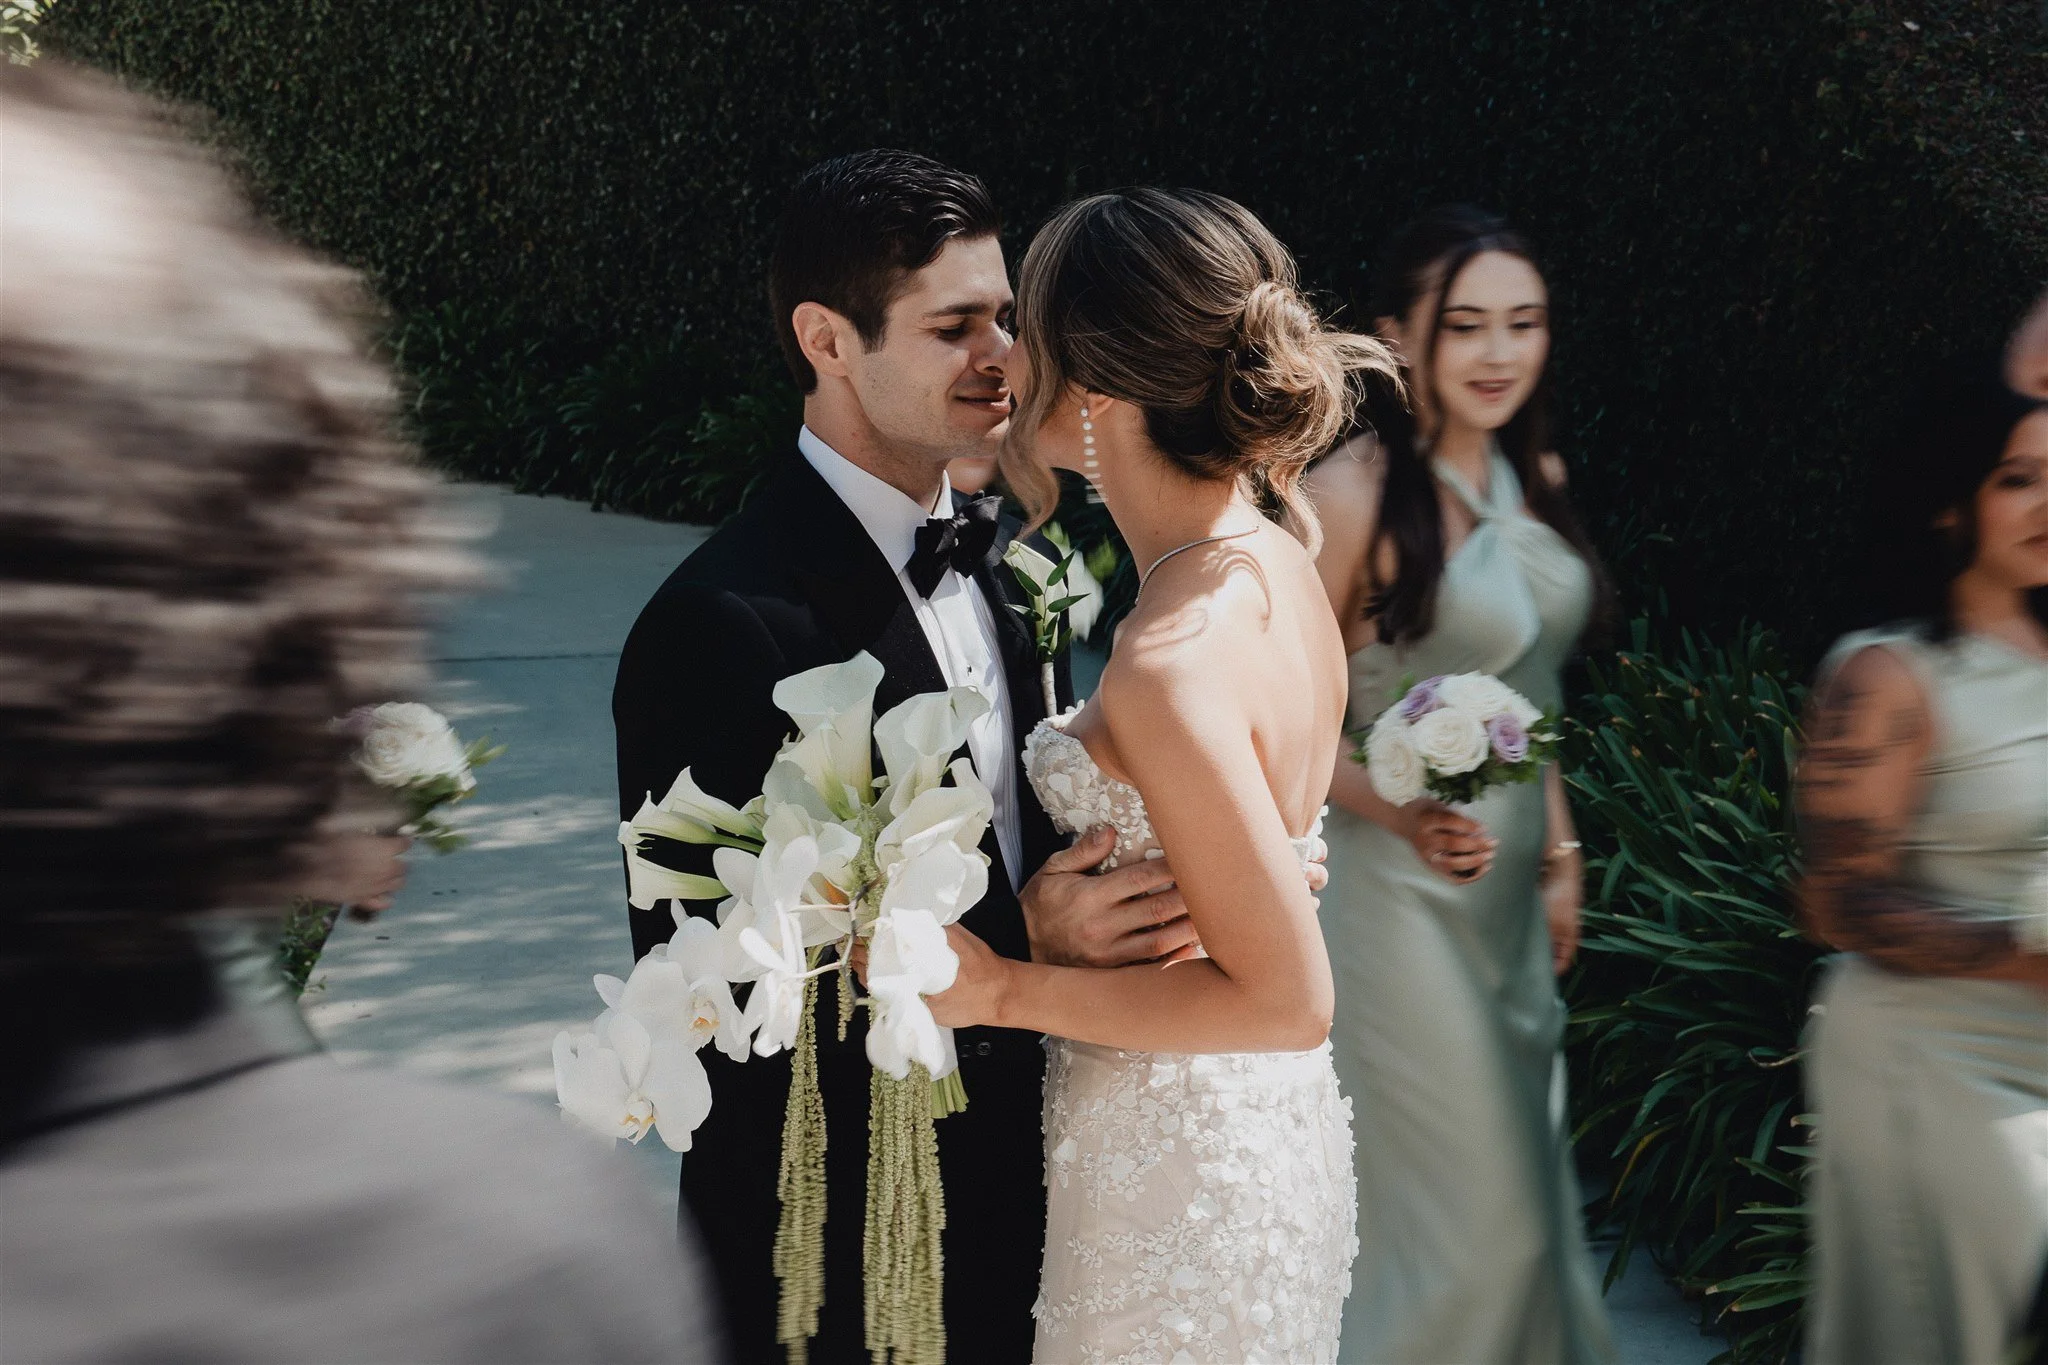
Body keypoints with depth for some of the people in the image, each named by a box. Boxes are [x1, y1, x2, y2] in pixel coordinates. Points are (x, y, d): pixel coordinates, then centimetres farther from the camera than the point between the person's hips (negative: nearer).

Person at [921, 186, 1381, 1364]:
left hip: (1175, 1182, -8)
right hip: (1267, 1129, 8)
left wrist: (1000, 990, -22)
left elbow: (1287, 999, -25)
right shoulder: (1276, 565, -3)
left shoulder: (1172, 665, -29)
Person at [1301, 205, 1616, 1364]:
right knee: (1477, 1216, -3)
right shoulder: (1353, 496, -17)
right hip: (1406, 889, -7)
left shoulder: (1537, 478, 6)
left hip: (1514, 885, 8)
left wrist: (1560, 853, 13)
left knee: (1528, 1183, 17)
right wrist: (1402, 814, -29)